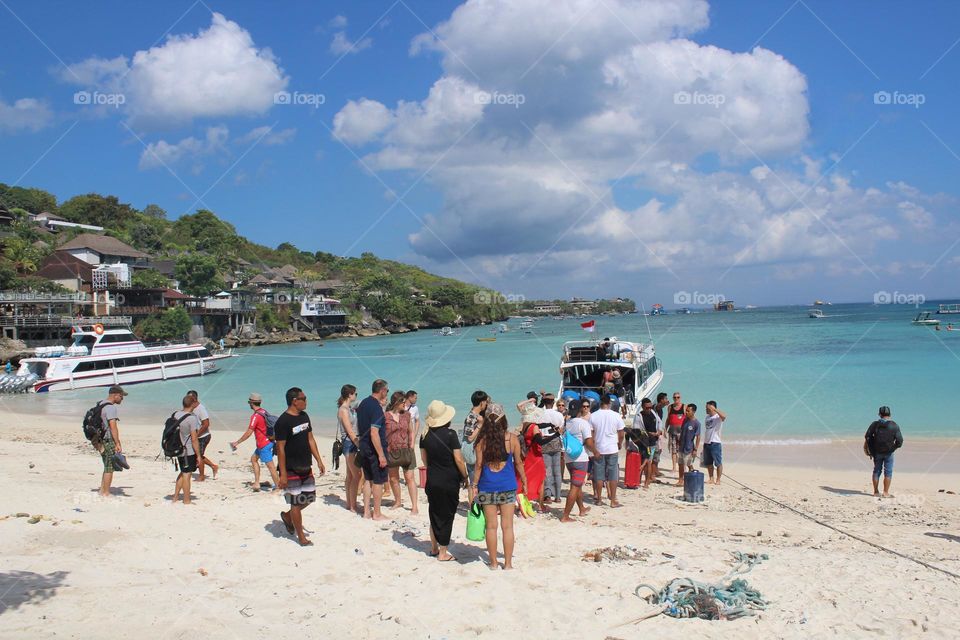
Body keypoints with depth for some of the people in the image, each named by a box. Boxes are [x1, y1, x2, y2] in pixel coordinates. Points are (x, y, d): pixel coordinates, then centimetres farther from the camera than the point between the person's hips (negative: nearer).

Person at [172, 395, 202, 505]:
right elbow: (194, 439, -20)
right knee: (187, 475, 2)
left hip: (178, 449, 7)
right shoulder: (192, 418, -20)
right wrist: (198, 455, -13)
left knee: (182, 473, 21)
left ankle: (175, 497, 27)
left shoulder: (176, 414, 2)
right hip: (189, 451, -7)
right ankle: (186, 501, 12)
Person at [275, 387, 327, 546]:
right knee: (297, 503, 1)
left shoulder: (304, 416, 8)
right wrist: (283, 474, -18)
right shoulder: (283, 421, -17)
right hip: (291, 470, -8)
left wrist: (319, 460, 11)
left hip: (306, 467, 8)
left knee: (309, 498, 14)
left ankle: (287, 516, 38)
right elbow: (280, 448, -17)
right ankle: (301, 537, 14)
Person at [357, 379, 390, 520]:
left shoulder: (363, 403, 7)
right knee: (378, 481, 3)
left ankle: (366, 511, 21)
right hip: (375, 449, -9)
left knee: (368, 479, 16)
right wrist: (381, 455, -23)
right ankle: (377, 514, 11)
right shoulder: (376, 407, -20)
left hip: (363, 447, 9)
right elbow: (374, 433, -26)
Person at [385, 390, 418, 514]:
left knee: (409, 477, -2)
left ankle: (414, 506, -1)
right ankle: (398, 501, 32)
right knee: (393, 478, 12)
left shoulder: (406, 415, 5)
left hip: (406, 451, 1)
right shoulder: (385, 416, -6)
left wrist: (411, 445, 4)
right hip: (391, 451, -1)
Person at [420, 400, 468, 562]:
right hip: (449, 481, -5)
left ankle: (434, 548, 30)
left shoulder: (425, 435, -1)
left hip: (432, 480, 5)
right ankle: (443, 553, 12)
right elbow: (458, 459, -14)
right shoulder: (450, 434, -15)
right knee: (446, 516, 5)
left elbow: (424, 458, 11)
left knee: (434, 513, 19)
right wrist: (465, 476, -1)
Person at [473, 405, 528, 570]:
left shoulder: (482, 440, -7)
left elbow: (479, 465, -5)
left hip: (487, 487, 0)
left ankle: (493, 562, 17)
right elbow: (518, 463, 3)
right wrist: (524, 481, 15)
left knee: (491, 526, 9)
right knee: (507, 526, 7)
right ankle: (508, 563, 13)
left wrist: (475, 485, 5)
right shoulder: (512, 438, -5)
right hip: (508, 487, 0)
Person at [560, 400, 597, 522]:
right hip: (581, 458, -7)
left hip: (568, 458, 7)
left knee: (578, 485, 23)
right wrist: (596, 452, -1)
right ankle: (565, 516, -7)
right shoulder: (584, 423, -13)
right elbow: (589, 442, -17)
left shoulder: (567, 423, 8)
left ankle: (582, 509, 40)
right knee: (575, 487, -5)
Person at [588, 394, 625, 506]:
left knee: (599, 476, 9)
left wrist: (594, 450, 2)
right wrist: (620, 444, 16)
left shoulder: (593, 416, -5)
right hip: (612, 449, -1)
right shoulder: (616, 415, -7)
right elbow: (621, 434, -2)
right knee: (613, 476, 6)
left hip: (598, 450, 1)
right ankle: (613, 500, 8)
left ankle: (599, 499, 16)